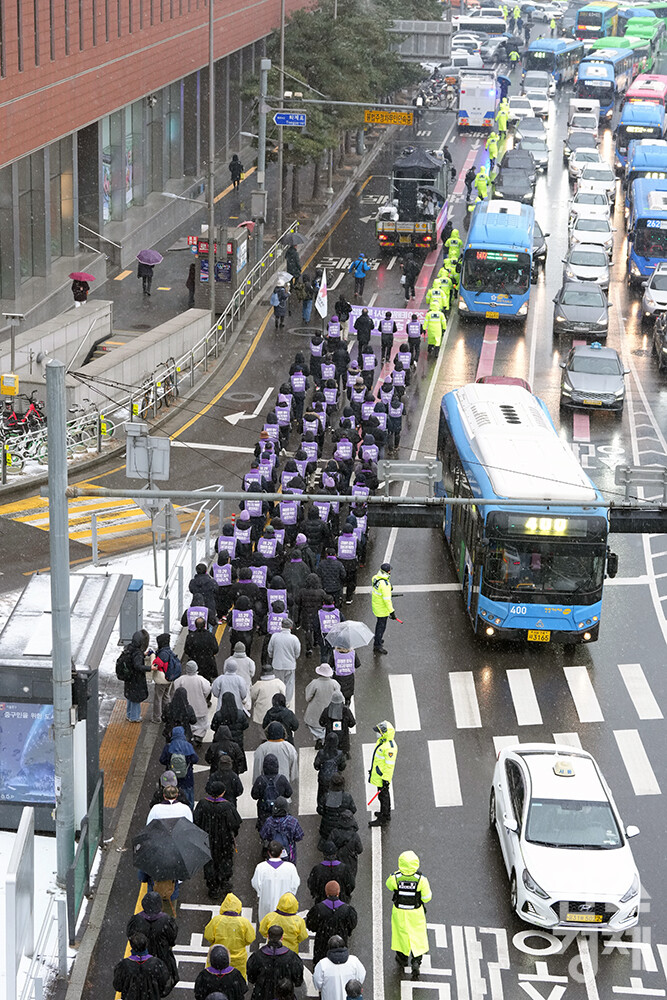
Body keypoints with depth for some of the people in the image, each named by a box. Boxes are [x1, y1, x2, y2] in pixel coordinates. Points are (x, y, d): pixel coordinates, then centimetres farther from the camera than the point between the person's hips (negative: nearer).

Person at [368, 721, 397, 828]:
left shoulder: (389, 748, -30)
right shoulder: (381, 741, 2)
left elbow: (390, 765, -26)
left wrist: (386, 779, -22)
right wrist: (372, 769, 25)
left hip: (383, 776, -10)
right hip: (378, 773, 10)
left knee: (383, 796, 2)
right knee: (384, 794, 23)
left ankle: (382, 819, 14)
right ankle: (387, 814, 39)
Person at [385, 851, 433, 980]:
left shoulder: (395, 877, -23)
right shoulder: (421, 879, -25)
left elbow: (389, 885, 1)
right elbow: (427, 897, -14)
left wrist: (401, 871, 2)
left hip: (399, 911, 1)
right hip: (416, 912, -1)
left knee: (401, 933, 24)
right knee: (417, 936, 17)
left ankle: (402, 958, 43)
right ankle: (416, 961, 5)